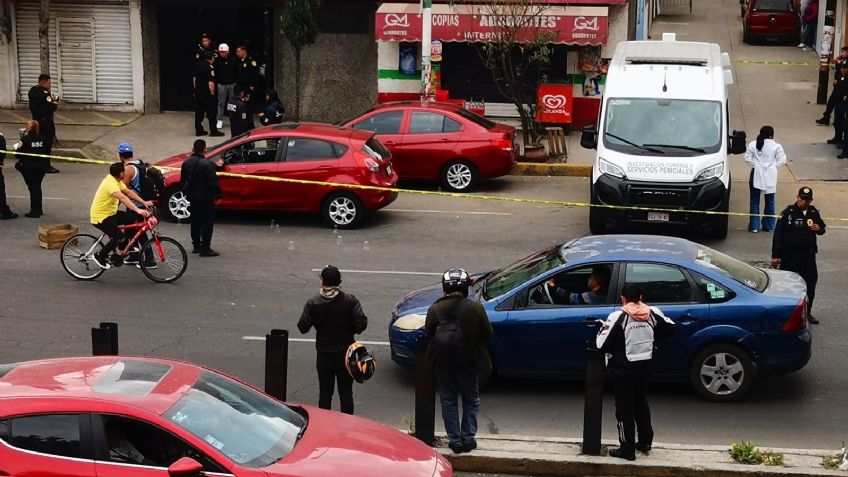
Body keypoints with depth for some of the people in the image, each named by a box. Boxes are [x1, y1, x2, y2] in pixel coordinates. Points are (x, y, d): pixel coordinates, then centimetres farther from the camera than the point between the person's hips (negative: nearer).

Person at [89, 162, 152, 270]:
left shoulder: (116, 180, 4)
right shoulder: (110, 184, -27)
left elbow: (128, 192, 7)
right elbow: (123, 198, -41)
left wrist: (144, 202, -3)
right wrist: (138, 210, -51)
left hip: (110, 213, 10)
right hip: (100, 217, -10)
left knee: (132, 219, 9)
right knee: (120, 238, -20)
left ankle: (123, 247, 21)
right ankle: (100, 256, -2)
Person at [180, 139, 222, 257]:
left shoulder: (186, 163, 3)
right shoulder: (206, 164, -20)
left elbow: (183, 180, 13)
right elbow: (213, 182, -19)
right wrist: (218, 194, -7)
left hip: (192, 197, 7)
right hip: (205, 197, -7)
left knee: (195, 221, 18)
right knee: (207, 222, -2)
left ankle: (196, 246, 24)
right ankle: (205, 249, -4)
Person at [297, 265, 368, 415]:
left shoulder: (312, 303, -10)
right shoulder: (350, 300, -12)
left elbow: (302, 327, -8)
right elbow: (361, 323, -18)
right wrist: (350, 331, 2)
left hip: (324, 356, 0)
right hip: (345, 354, 0)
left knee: (324, 394, 12)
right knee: (346, 394, 10)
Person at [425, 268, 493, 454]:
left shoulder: (435, 309, -8)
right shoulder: (475, 308, -12)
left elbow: (429, 332, 0)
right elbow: (487, 334, -6)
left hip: (442, 362, 1)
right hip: (468, 361, -1)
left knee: (449, 400, 12)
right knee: (471, 400, 15)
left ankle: (455, 440, 12)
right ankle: (468, 439, 14)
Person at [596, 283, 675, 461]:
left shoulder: (618, 317, -18)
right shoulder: (652, 313, -4)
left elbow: (602, 344, -16)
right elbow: (670, 328, 11)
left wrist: (603, 329, 3)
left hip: (623, 369, -5)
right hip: (645, 366, 5)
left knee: (624, 408, 4)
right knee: (641, 403, 23)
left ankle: (627, 449, 7)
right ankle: (645, 442, 30)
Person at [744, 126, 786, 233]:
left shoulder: (753, 144, -1)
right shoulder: (776, 146, -3)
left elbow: (747, 158, -5)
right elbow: (782, 160, -6)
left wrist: (755, 165, 4)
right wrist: (773, 165, 5)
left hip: (756, 175, 0)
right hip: (770, 177, 0)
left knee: (754, 201, 6)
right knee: (770, 202, 12)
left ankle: (754, 226, 3)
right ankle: (768, 226, 16)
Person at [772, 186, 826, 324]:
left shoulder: (814, 213, 2)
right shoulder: (788, 213, -11)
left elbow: (823, 227, 19)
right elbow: (778, 234, -10)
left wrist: (819, 229, -8)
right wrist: (775, 255, -12)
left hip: (808, 254, 4)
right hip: (789, 254, -4)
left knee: (810, 282, 6)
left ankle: (807, 312, 21)